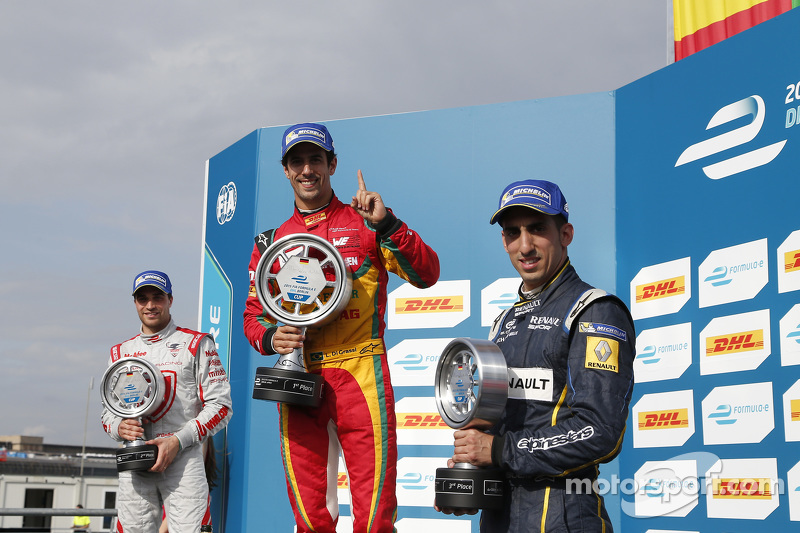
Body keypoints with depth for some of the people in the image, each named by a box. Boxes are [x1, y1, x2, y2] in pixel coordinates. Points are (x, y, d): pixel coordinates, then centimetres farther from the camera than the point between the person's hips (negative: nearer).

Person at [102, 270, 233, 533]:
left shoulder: (196, 344, 5)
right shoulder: (121, 352, 18)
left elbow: (220, 405, -2)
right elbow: (108, 412, 21)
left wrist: (178, 441, -12)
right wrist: (119, 427, -4)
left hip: (183, 459, -4)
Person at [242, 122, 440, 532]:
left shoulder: (364, 223, 8)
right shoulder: (271, 241, 17)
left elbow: (426, 275, -3)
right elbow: (254, 314, 19)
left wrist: (386, 226, -16)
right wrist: (270, 337, -3)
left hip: (360, 373, -3)